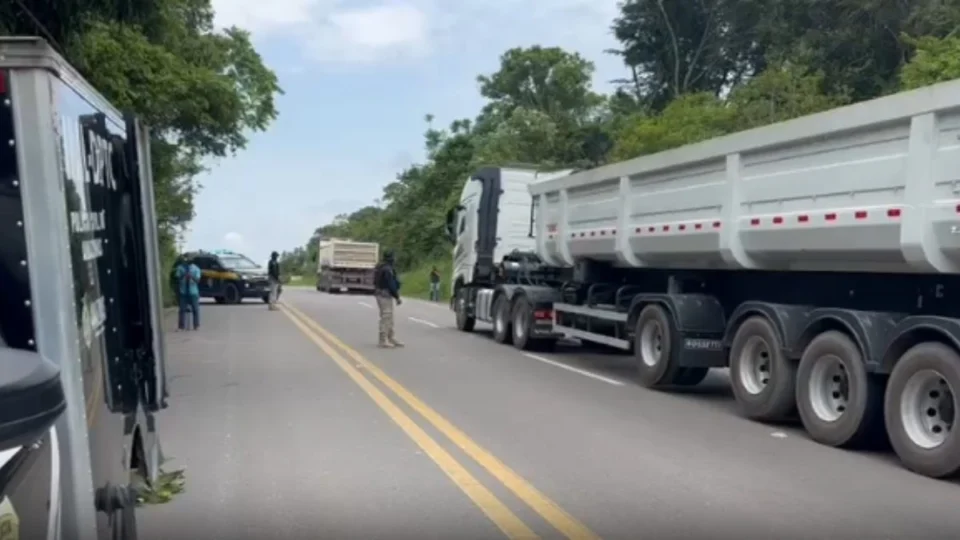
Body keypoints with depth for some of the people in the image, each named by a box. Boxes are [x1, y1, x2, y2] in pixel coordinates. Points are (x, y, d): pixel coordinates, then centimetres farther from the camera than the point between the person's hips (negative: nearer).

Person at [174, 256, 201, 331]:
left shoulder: (196, 268, 1)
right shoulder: (180, 268, 2)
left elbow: (197, 280, -8)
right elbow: (178, 279, -4)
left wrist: (192, 277, -28)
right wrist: (183, 275, -24)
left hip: (193, 292, 0)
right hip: (183, 292, 0)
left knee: (195, 309, 2)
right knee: (182, 309, 0)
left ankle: (196, 325, 11)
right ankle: (181, 326, 7)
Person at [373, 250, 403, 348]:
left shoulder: (380, 267, 13)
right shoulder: (387, 269, -19)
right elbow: (391, 285, -22)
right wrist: (397, 297, -17)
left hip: (381, 294, 10)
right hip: (385, 295, -10)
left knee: (389, 318, 13)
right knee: (386, 318, -5)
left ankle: (391, 339, 18)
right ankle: (383, 341, -1)